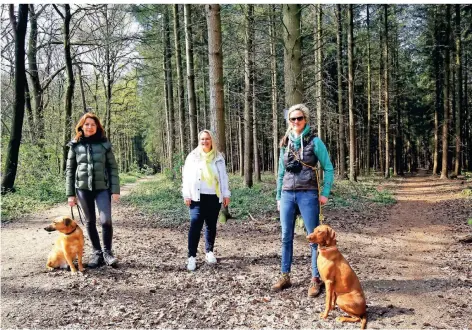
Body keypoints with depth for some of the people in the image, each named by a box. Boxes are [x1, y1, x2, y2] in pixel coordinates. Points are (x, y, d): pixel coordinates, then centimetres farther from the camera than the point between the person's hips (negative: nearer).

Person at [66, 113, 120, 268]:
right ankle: (96, 252, 22)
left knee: (106, 220, -10)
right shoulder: (75, 145, 4)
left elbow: (113, 168, 1)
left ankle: (107, 252, 8)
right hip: (83, 188, 2)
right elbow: (70, 170, 7)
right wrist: (70, 194, 2)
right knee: (90, 222, 8)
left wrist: (115, 190, -5)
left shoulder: (104, 144, 2)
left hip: (102, 187, -1)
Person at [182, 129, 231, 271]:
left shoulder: (218, 157, 8)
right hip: (198, 197, -2)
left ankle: (209, 252, 25)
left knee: (211, 226, 10)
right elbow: (186, 176, 1)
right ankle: (192, 257, -4)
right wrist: (186, 195, -5)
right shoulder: (192, 156, 3)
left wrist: (226, 194, 5)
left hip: (214, 197, 2)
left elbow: (223, 177, 9)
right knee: (195, 225, -9)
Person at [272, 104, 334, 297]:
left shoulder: (314, 142, -2)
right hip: (287, 194, 5)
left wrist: (325, 193, -6)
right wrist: (278, 196, 15)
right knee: (286, 237, 8)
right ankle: (285, 276, 19)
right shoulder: (286, 143, 11)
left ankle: (315, 279, 11)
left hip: (308, 194, -4)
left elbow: (328, 168, 0)